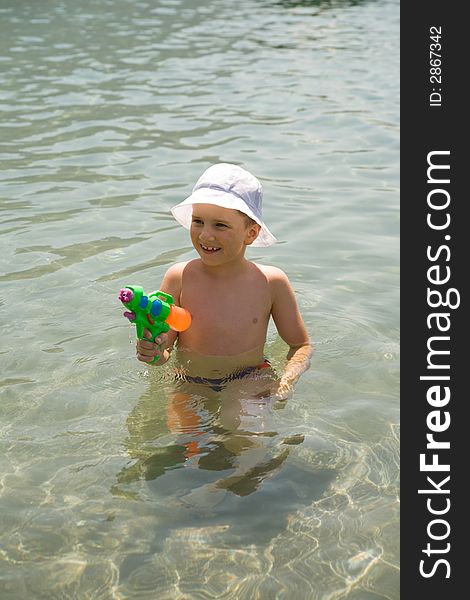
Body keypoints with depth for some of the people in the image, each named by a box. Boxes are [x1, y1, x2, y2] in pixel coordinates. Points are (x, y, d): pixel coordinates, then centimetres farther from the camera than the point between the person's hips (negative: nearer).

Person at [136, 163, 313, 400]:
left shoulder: (271, 282, -6)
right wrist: (153, 353, -27)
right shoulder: (179, 278, -8)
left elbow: (301, 346, 3)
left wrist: (286, 382, -15)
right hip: (188, 386, 2)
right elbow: (165, 350, -4)